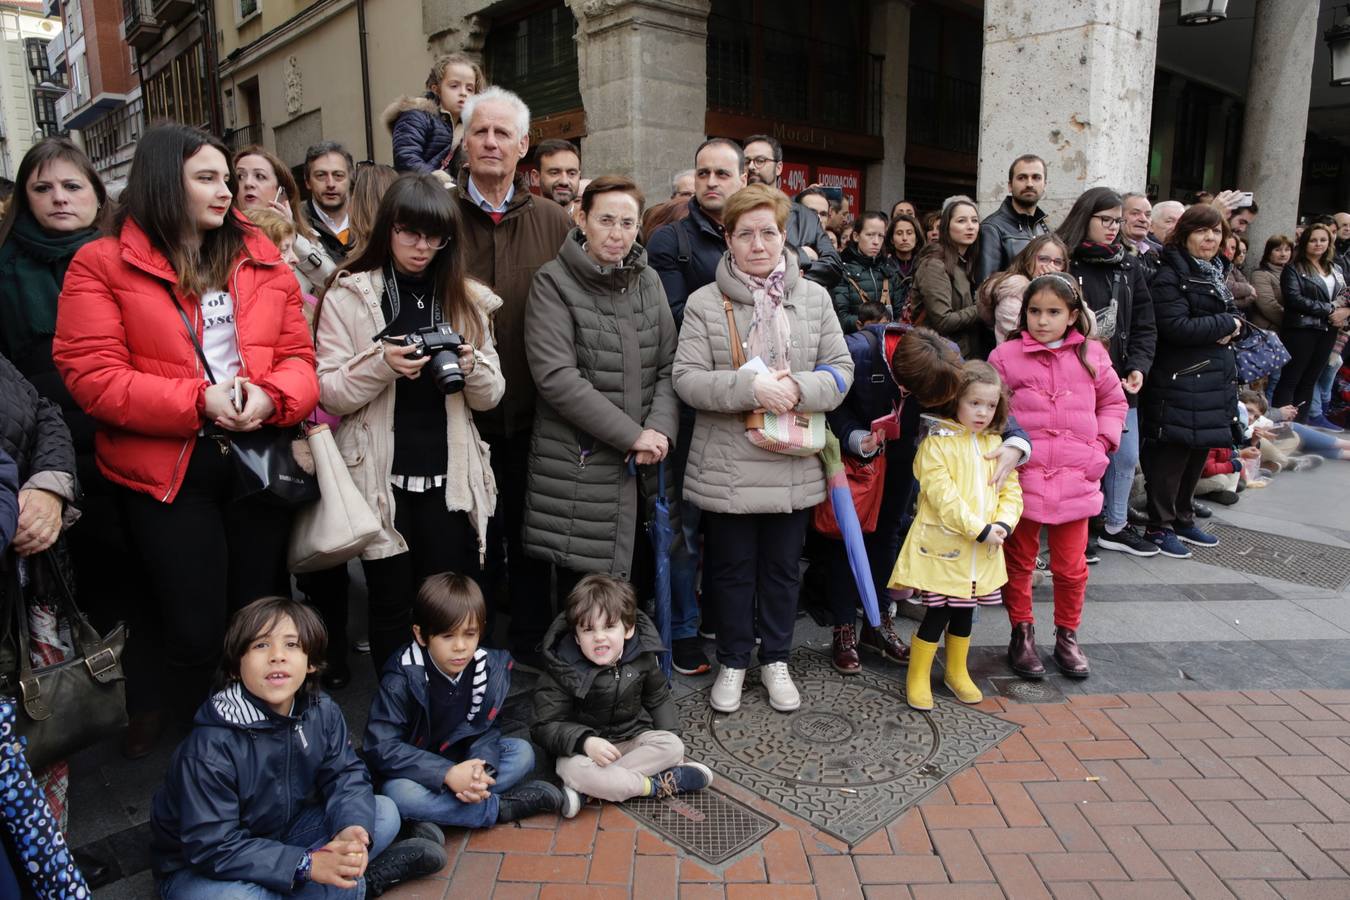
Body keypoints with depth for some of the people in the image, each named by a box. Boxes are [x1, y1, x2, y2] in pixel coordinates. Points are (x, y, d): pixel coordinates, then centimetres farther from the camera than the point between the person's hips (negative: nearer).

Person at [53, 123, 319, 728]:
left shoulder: (260, 257, 10)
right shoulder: (101, 264, -1)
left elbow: (298, 354, 6)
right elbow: (92, 376, -10)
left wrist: (272, 398, -15)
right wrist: (197, 401, -19)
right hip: (166, 469, -3)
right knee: (192, 632, -1)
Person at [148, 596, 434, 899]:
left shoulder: (322, 712, -12)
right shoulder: (210, 748, -29)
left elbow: (346, 775, -10)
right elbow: (213, 848, -29)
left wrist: (352, 830, -32)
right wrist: (307, 864, -36)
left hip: (281, 835, 5)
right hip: (199, 868, -4)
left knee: (385, 814, -8)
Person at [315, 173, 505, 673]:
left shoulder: (465, 297, 9)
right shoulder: (348, 295, 1)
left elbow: (492, 394, 8)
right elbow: (328, 392, -5)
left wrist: (471, 367, -13)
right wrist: (382, 365, -21)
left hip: (450, 477, 2)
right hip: (381, 479, -2)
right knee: (392, 606, 9)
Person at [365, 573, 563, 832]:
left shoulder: (490, 667, -12)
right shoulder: (402, 678, -22)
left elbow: (486, 729, -6)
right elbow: (381, 747, -24)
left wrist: (481, 767, -29)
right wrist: (447, 774, -32)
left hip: (463, 761, 4)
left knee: (523, 753, -16)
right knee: (399, 794, -35)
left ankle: (436, 814, -21)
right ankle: (502, 807, -21)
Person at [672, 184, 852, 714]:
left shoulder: (814, 298, 4)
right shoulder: (704, 302, -4)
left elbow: (840, 369, 3)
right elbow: (687, 378, -11)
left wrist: (799, 388, -18)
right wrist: (751, 389, -24)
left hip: (794, 466, 2)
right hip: (726, 467, -2)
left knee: (783, 566, 16)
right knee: (732, 568, 13)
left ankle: (776, 660, 36)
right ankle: (733, 661, 33)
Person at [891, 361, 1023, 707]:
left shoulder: (996, 445, 10)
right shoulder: (937, 442, -10)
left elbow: (1011, 489, 9)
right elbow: (942, 494, -18)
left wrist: (1002, 525, -9)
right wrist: (980, 529, -20)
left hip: (983, 550, 6)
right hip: (943, 545, -6)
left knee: (964, 613, 17)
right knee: (937, 614, -2)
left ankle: (956, 671, 35)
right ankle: (917, 677, 15)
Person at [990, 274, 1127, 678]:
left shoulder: (1091, 354, 5)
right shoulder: (1006, 356, -4)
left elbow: (1114, 401, 16)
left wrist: (1102, 444, 5)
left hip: (1075, 480, 2)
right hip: (1022, 478, -2)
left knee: (1071, 566, 11)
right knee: (1019, 561, 10)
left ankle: (1067, 636, 30)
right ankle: (1022, 634, 26)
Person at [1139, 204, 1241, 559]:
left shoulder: (1215, 273, 16)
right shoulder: (1170, 275, -12)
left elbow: (1233, 314, 19)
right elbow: (1177, 327, -21)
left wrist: (1230, 327, -5)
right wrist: (1225, 325, -9)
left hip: (1214, 378, 9)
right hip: (1179, 380, -9)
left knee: (1199, 453, 14)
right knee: (1171, 455, -4)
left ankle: (1184, 519, 27)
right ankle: (1159, 527, 7)